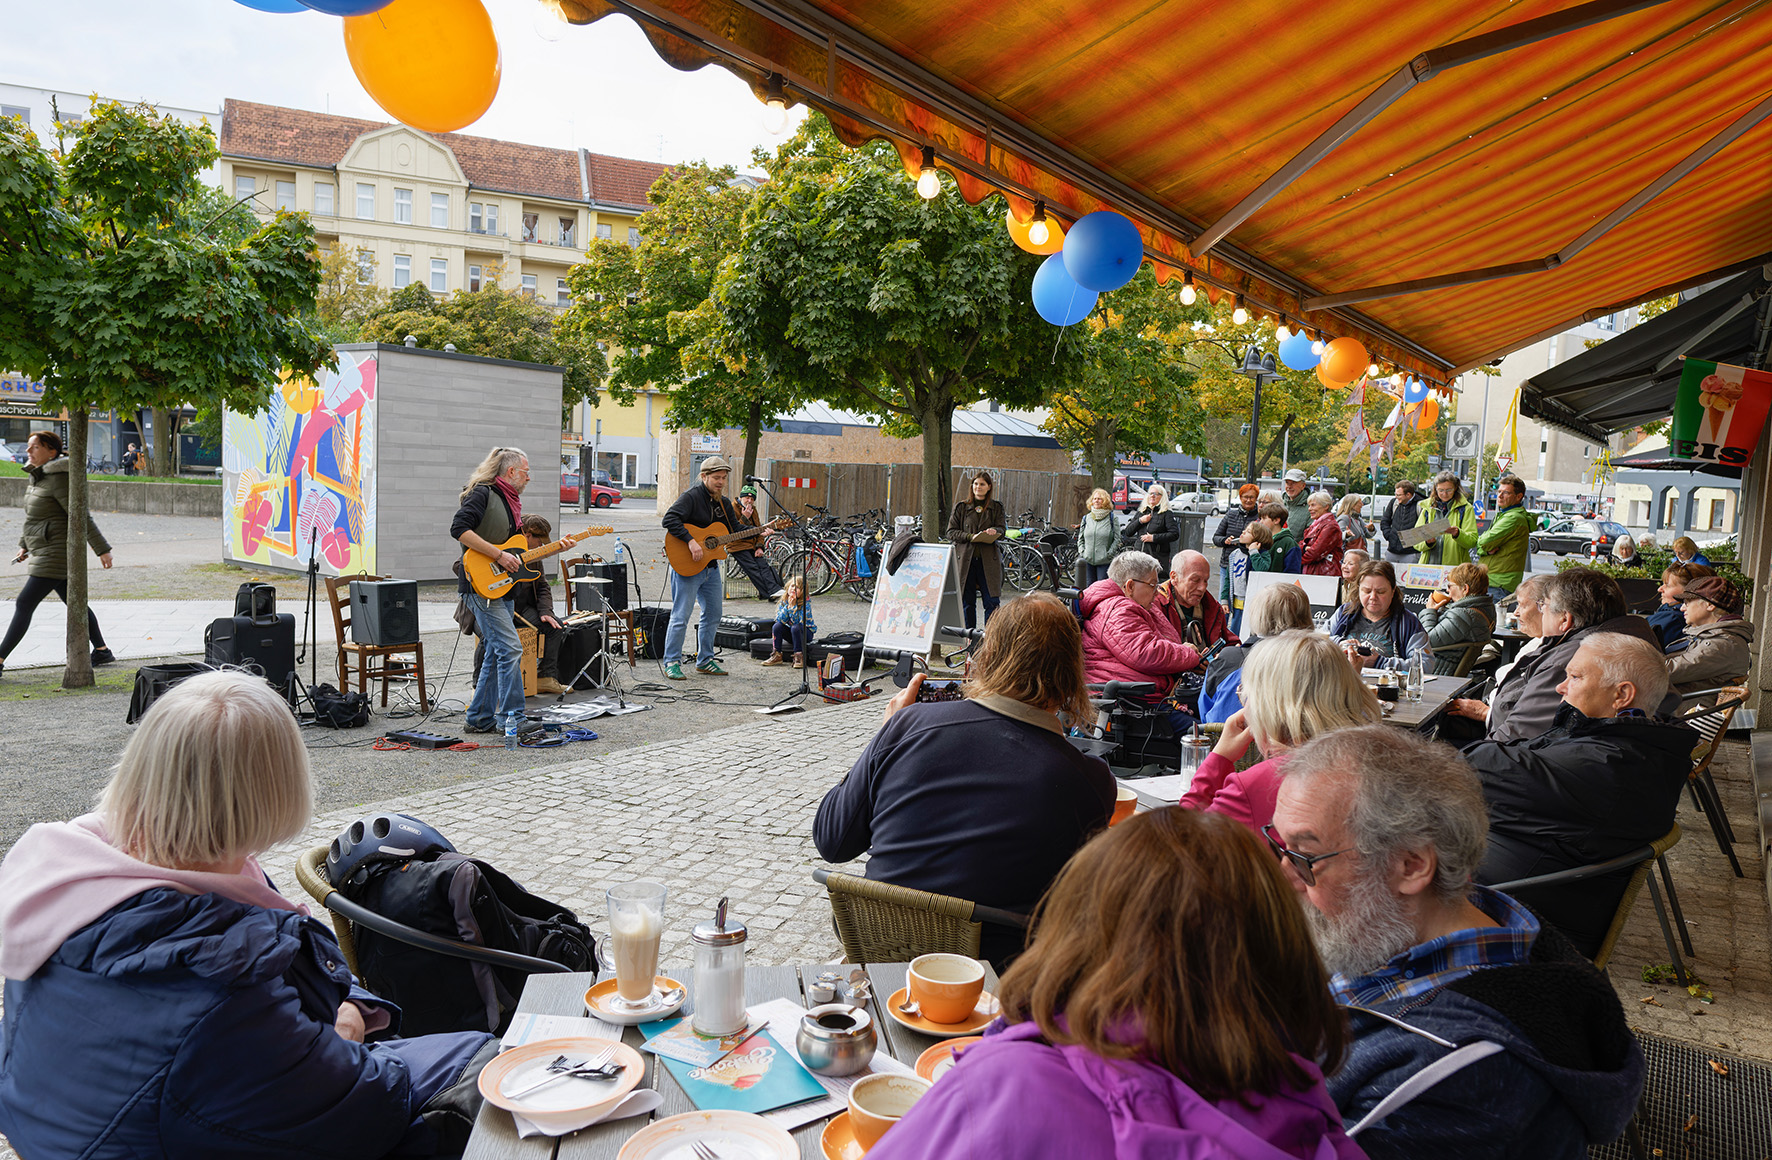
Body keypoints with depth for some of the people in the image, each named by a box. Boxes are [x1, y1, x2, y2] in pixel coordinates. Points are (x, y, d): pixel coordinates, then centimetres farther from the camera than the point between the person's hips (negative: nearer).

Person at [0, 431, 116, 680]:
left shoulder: (59, 479, -16)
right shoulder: (36, 475, 12)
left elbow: (82, 516, -18)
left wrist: (102, 549, -18)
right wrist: (25, 544, 25)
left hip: (55, 553, -10)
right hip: (43, 551, 10)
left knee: (24, 604, -9)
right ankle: (102, 651, 25)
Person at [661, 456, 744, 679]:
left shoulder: (724, 503, 12)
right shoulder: (691, 496, -13)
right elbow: (669, 519, -26)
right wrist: (690, 541, -33)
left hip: (710, 566, 8)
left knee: (713, 614, 13)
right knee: (681, 616, -7)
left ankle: (704, 661, 25)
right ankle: (672, 663, 2)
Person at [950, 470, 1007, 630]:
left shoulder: (996, 508, 11)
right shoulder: (961, 507, 10)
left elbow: (1002, 529, 3)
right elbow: (951, 532, 5)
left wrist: (994, 531, -21)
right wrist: (970, 536, -11)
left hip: (988, 559, 0)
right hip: (965, 558, 0)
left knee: (992, 601, -5)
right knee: (967, 601, 3)